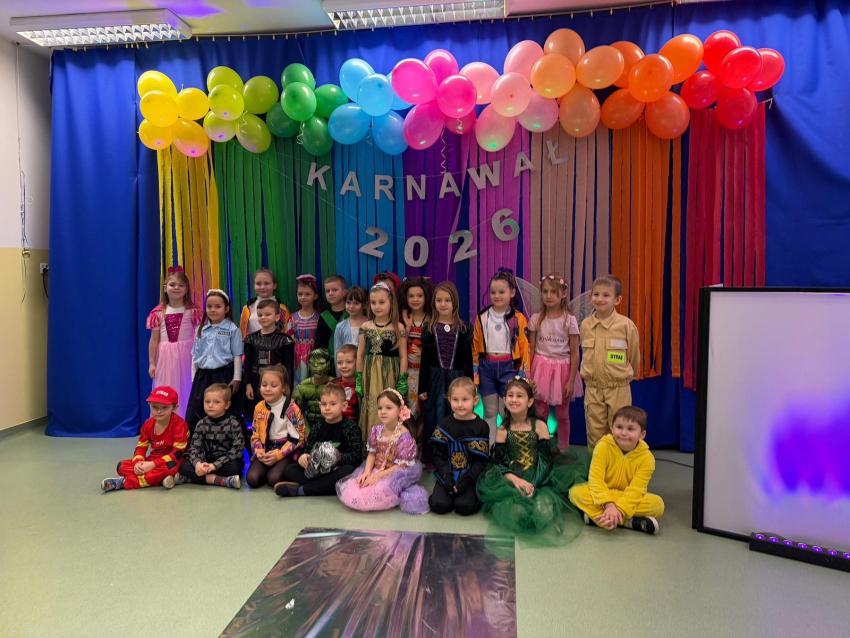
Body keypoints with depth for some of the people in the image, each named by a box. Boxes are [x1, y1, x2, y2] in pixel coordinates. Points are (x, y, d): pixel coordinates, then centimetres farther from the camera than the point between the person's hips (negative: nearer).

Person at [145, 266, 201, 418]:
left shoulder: (193, 311, 0)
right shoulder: (158, 313, 3)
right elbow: (154, 340, 6)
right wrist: (151, 363, 4)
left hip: (186, 355, -1)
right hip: (166, 357, 1)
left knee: (186, 391, 2)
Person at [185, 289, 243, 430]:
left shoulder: (232, 329, -3)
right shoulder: (201, 330, 11)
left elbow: (237, 356, -4)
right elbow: (195, 355, 15)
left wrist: (236, 378, -8)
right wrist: (194, 378, 12)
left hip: (224, 375, -5)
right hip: (203, 375, 5)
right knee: (195, 415, 6)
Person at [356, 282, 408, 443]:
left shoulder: (398, 328, -4)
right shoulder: (365, 327, 4)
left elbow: (403, 357, -3)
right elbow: (360, 355, 8)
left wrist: (402, 382, -7)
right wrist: (358, 380, 5)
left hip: (389, 375, -2)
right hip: (370, 375, 2)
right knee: (371, 410, 6)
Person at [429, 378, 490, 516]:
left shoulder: (481, 426, -3)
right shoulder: (445, 424, 5)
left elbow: (481, 460, -4)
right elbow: (438, 454, 3)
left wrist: (466, 480, -16)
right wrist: (446, 474, -13)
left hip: (471, 477, -2)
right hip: (447, 475, 2)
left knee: (464, 506, -24)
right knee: (439, 504, -19)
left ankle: (473, 494, 8)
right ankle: (450, 490, 11)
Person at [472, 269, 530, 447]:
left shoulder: (518, 318, -3)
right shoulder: (482, 318, 2)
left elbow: (524, 347, -2)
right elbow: (475, 347, 6)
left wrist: (524, 373, -4)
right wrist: (474, 370, 3)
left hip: (509, 367, -2)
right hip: (487, 366, 2)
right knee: (489, 412, 11)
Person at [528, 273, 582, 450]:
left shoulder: (569, 320, -6)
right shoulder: (536, 319, -1)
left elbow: (574, 353, -5)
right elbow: (531, 350, 4)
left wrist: (571, 381, -8)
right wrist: (528, 376, 1)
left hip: (562, 370, -1)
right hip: (541, 369, 1)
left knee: (562, 414, 12)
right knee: (539, 414, 6)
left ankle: (563, 450, 26)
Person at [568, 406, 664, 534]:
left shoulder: (646, 457, -13)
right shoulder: (603, 447, -14)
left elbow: (636, 489, -21)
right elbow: (596, 479, -21)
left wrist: (619, 510, -35)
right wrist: (608, 504, -35)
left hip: (628, 500, 0)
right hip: (603, 494, 0)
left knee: (658, 504, -27)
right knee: (576, 492, -28)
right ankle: (630, 522, -31)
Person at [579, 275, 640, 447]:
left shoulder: (626, 325, -11)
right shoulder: (585, 325, 0)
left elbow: (634, 358, 3)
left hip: (618, 389, -3)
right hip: (592, 389, 3)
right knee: (594, 435, 12)